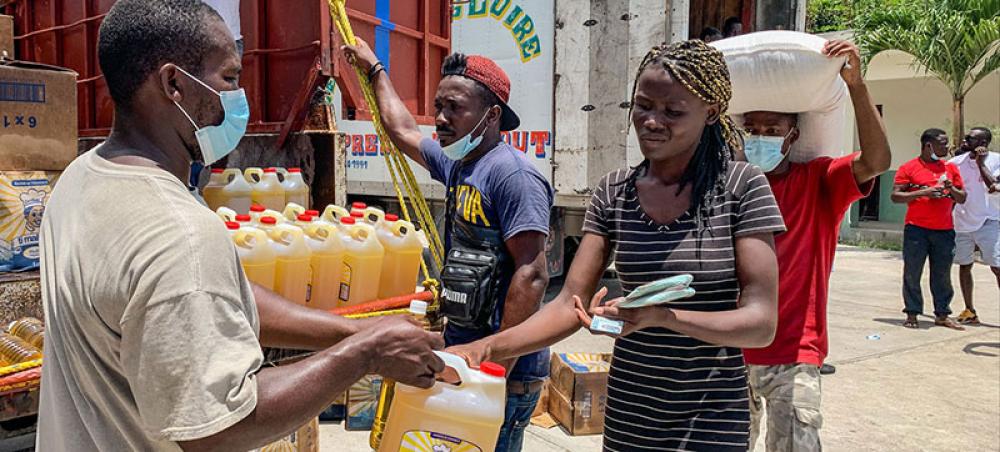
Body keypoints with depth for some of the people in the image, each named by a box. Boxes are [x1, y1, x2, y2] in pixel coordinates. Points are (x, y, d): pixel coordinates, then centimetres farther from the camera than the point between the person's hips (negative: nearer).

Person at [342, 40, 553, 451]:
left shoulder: (511, 173, -18)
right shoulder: (457, 164, 10)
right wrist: (375, 69, 38)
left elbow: (532, 274, -23)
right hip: (463, 354, 9)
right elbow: (402, 131, 28)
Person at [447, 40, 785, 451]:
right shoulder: (613, 193, -2)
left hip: (711, 414, -3)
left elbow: (761, 322, -15)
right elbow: (570, 305, -5)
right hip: (626, 409, 3)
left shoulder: (742, 186, -11)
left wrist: (660, 315, -30)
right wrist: (487, 348, -20)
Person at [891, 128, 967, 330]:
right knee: (912, 273, -1)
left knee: (942, 275, 7)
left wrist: (952, 189, -4)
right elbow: (895, 196, -6)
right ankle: (912, 314, 7)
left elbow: (962, 198, 17)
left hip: (945, 230, 4)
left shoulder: (951, 168, 14)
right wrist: (923, 192, -15)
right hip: (916, 229, -4)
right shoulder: (909, 168, 1)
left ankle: (942, 315, 15)